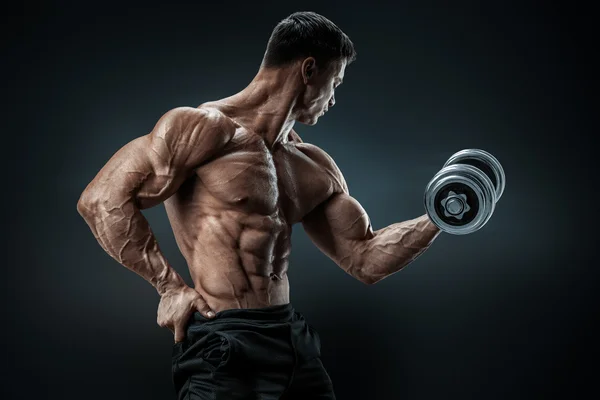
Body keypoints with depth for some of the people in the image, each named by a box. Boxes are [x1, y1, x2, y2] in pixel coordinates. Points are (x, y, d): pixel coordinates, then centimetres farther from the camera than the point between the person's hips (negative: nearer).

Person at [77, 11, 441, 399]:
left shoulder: (315, 168, 14)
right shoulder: (206, 127, -10)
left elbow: (365, 258, 17)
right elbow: (103, 200, -15)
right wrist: (170, 287, -14)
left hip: (297, 338, 8)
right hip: (225, 346, -8)